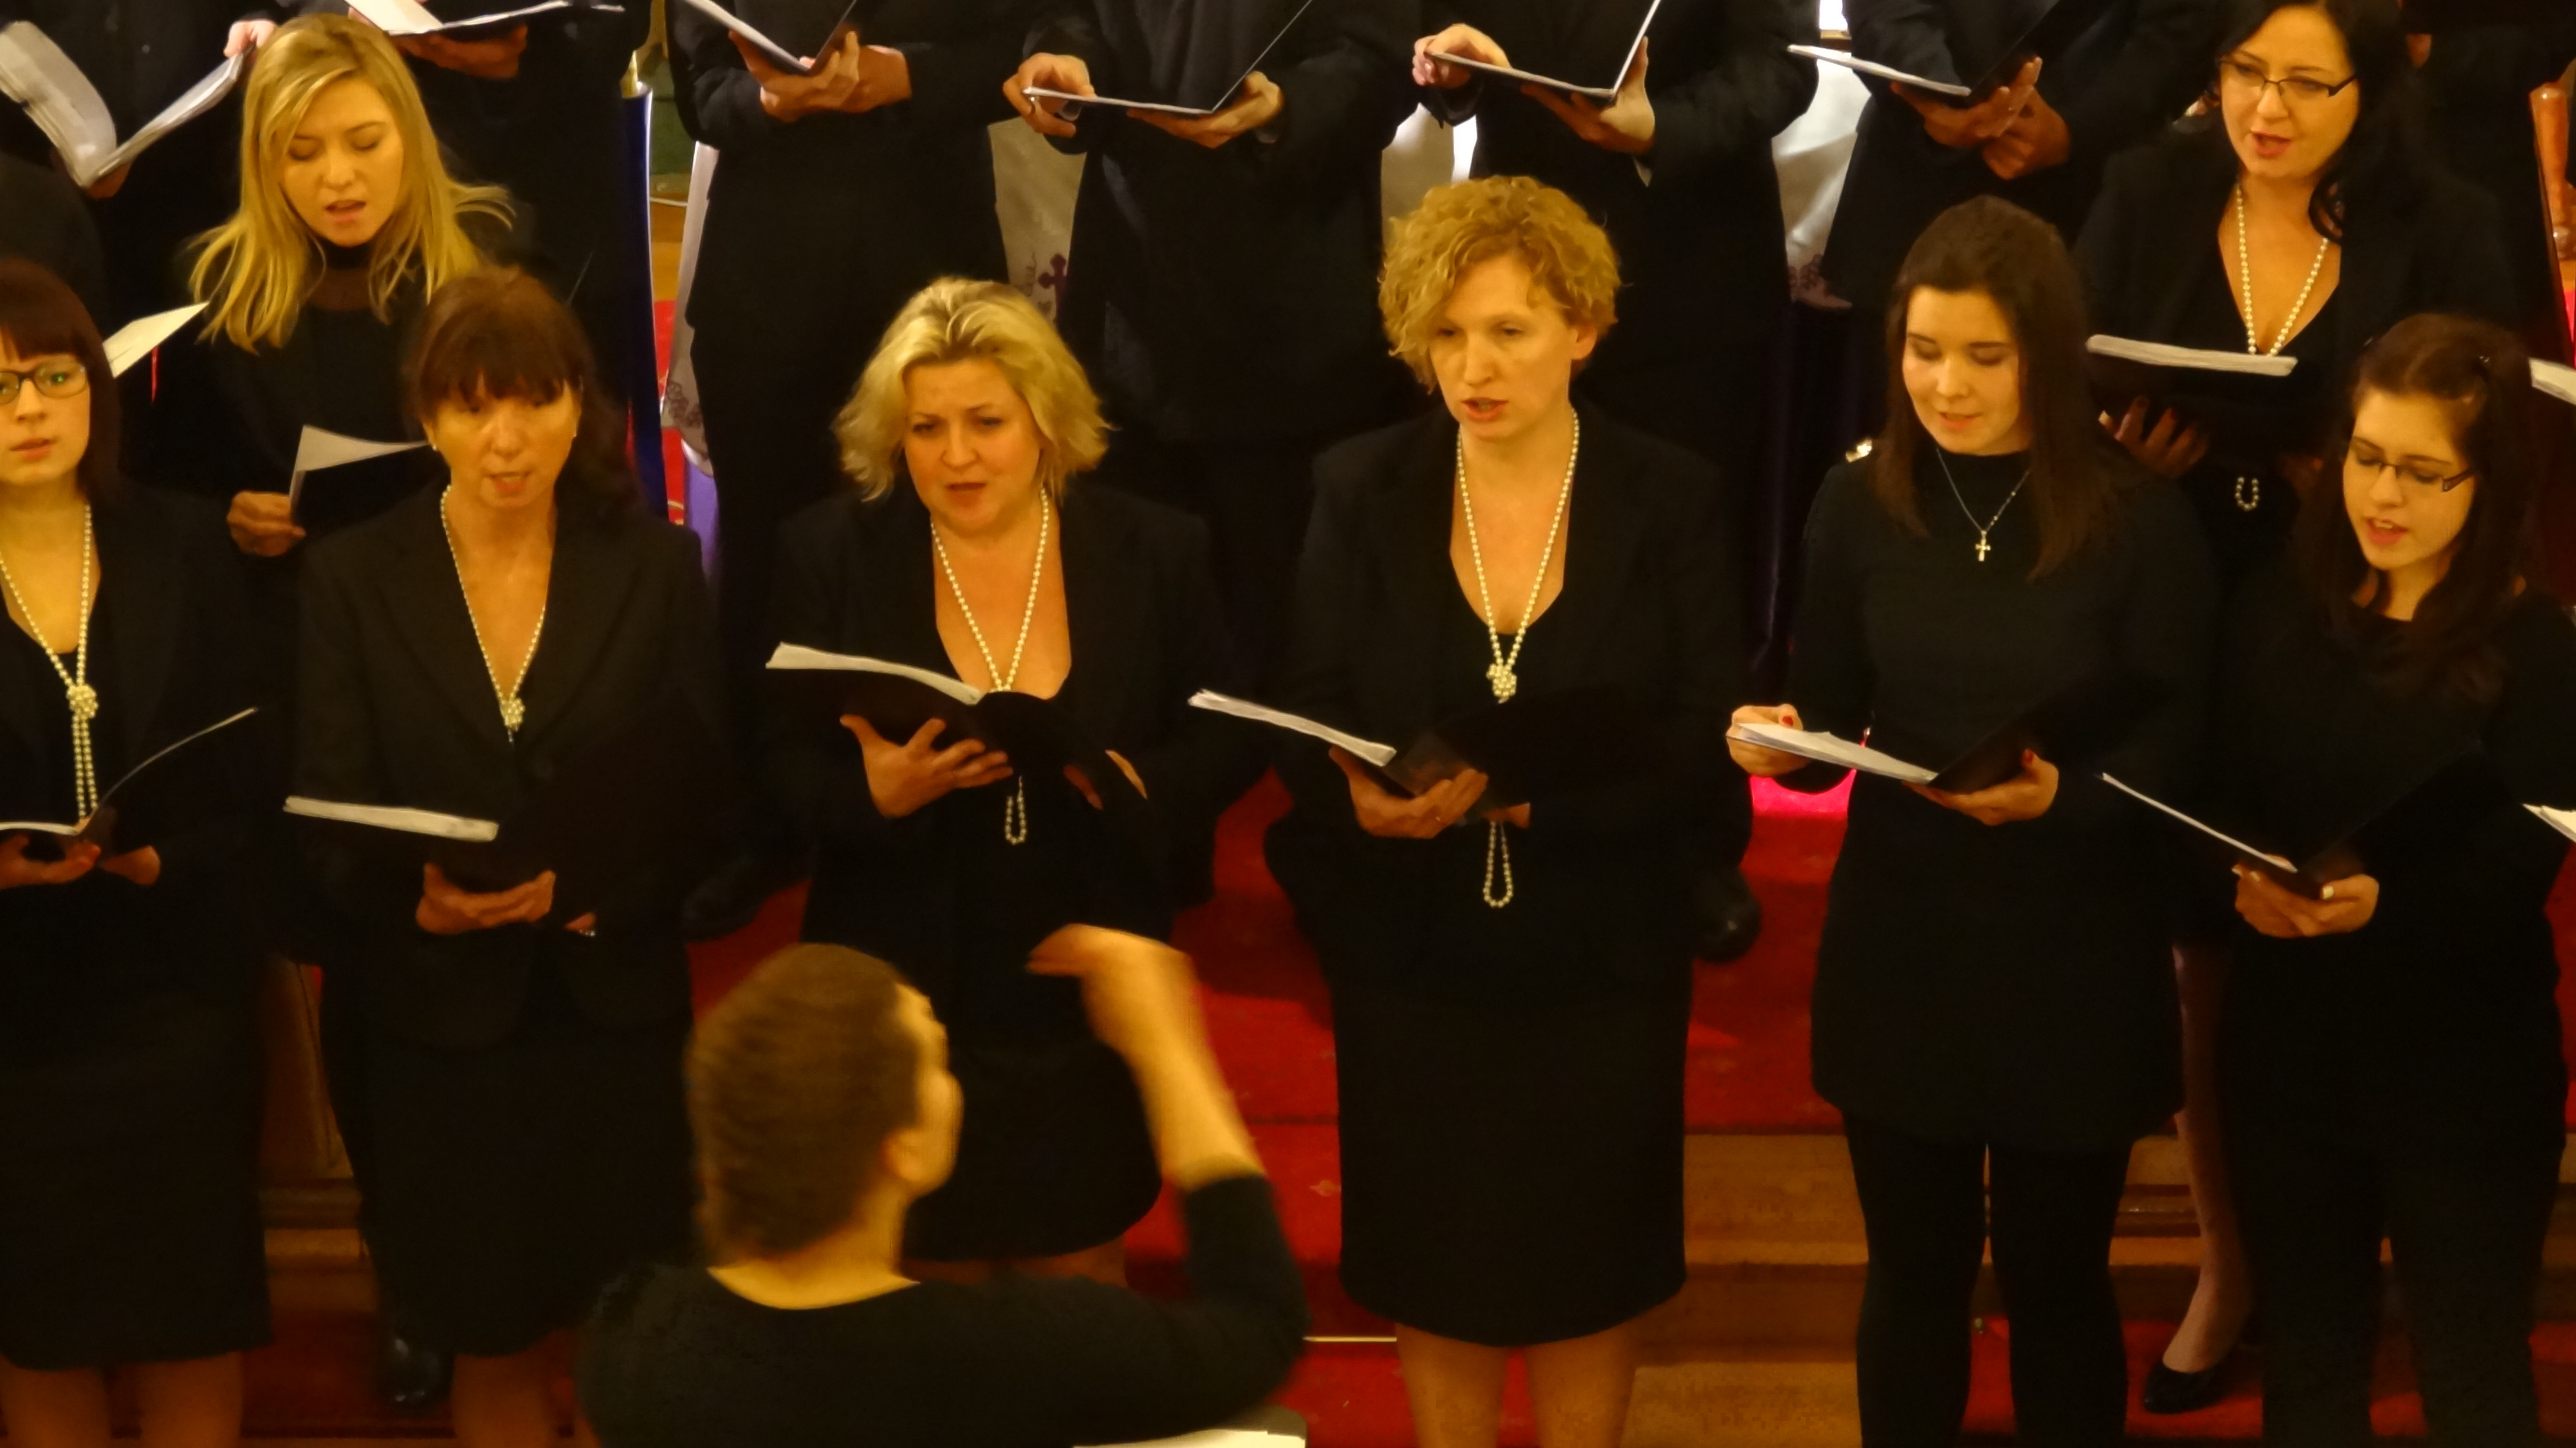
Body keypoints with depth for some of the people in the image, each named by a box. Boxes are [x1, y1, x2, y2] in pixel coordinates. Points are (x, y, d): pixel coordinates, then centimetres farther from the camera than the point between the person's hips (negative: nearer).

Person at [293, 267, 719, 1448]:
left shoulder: (654, 563, 0)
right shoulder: (353, 576, -2)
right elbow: (329, 820, -6)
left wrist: (597, 889, -22)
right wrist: (420, 903, -27)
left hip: (617, 1005, 0)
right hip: (440, 1020, 0)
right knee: (490, 1342, 10)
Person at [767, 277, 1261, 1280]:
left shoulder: (1154, 551, -2)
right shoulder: (831, 550, -3)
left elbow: (1226, 739, 2)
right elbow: (789, 768, -3)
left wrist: (1131, 781, -19)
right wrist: (877, 791, -25)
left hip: (1086, 998, 1)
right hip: (905, 998, 0)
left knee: (1079, 1276, 11)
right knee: (929, 1282, 9)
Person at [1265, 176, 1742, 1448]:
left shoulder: (1673, 501, -6)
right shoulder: (1359, 491, -2)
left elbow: (1709, 739, -11)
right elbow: (1306, 714, -4)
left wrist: (1527, 782, -27)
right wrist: (1355, 791, -27)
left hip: (1600, 949, -1)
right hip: (1412, 947, 1)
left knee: (1587, 1263, 12)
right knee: (1435, 1268, 11)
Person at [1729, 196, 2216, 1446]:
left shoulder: (2140, 519, -11)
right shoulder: (1860, 504, -3)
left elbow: (2180, 741, -9)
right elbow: (1831, 711, 4)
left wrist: (2064, 795, -27)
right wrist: (1784, 740, -19)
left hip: (2074, 957, -2)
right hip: (1901, 942, 2)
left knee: (2055, 1279, 12)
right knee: (1913, 1270, 15)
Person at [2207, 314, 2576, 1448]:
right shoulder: (2282, 607, 1)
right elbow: (2213, 799, 2)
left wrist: (2383, 906, -34)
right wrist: (2243, 880, -20)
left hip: (2463, 1067, -4)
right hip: (2288, 1041, 4)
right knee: (2304, 1353, 18)